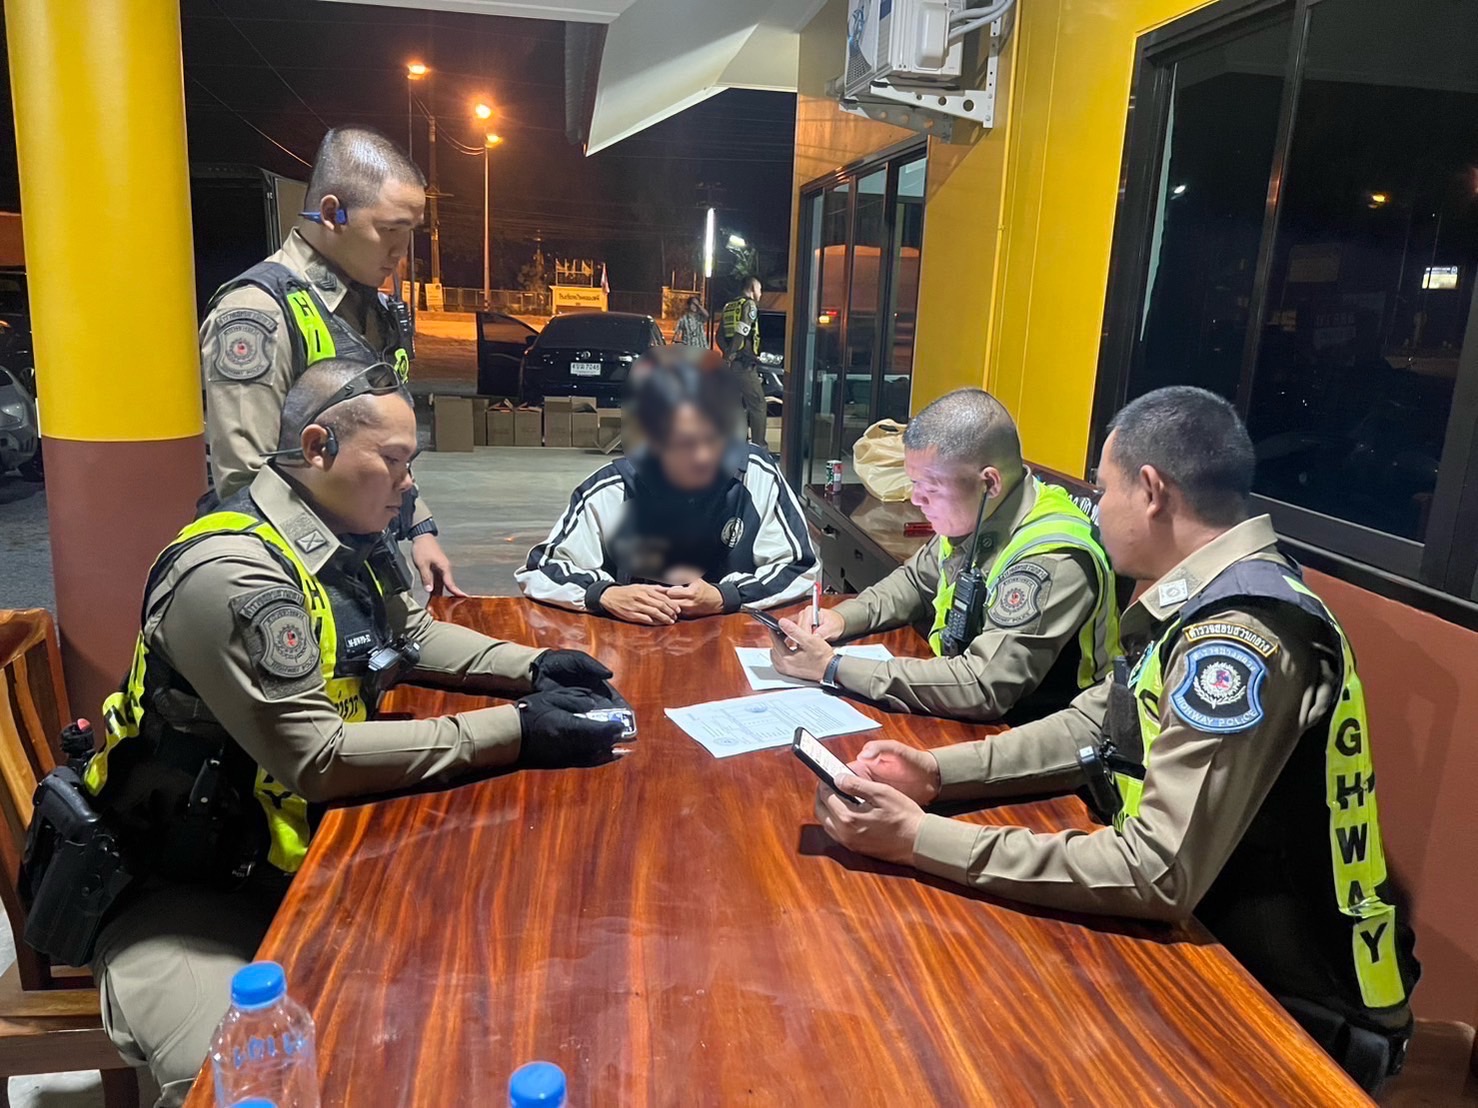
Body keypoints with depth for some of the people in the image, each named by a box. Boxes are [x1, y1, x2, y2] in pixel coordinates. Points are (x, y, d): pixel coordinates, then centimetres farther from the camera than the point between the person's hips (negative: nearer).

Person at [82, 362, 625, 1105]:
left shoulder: (350, 542, 0)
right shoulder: (232, 570, -26)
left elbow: (413, 637, 16)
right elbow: (316, 758, -29)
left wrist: (530, 668, -2)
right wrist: (513, 733, -28)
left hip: (293, 854, 8)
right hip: (180, 889, -8)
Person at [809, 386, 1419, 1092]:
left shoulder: (1241, 639, -28)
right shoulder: (1206, 597, 2)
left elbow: (1158, 875, -31)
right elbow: (1094, 726, 8)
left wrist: (921, 839, -27)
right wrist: (939, 773, -5)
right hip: (1213, 936, 7)